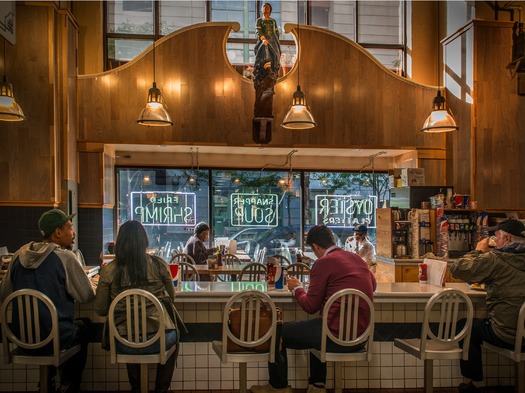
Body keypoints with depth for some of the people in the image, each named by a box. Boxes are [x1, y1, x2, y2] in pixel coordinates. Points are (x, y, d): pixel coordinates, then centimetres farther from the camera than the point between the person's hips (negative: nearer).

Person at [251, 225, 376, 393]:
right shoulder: (357, 258, 10)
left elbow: (310, 306, -8)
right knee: (316, 328, 37)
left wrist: (297, 288, 12)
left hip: (337, 335, -8)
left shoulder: (323, 263, -12)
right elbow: (373, 284, 31)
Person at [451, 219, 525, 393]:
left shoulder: (495, 259, -18)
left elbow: (457, 269, -16)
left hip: (507, 336, -7)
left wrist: (478, 251, -1)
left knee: (464, 326, 18)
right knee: (477, 325, 29)